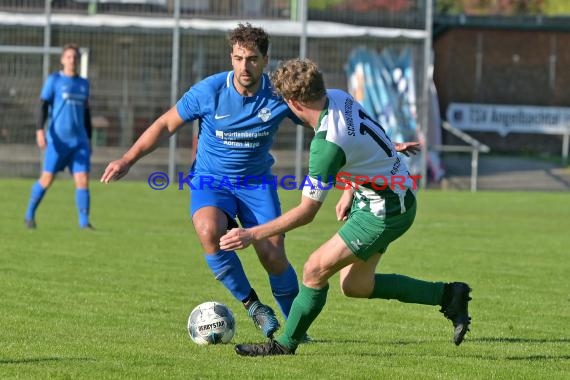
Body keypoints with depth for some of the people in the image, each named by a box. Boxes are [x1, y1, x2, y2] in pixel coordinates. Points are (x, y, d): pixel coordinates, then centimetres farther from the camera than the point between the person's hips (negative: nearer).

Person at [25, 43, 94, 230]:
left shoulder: (84, 83, 15)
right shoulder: (54, 80, 1)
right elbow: (43, 105, -5)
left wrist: (89, 139, 19)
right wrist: (40, 130, -17)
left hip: (79, 141, 4)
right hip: (58, 139, -4)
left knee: (83, 180, -8)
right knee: (47, 179, 0)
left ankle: (84, 222, -6)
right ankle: (30, 215, 18)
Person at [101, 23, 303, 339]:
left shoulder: (279, 95, -13)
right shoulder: (209, 91, -15)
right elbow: (167, 124, -1)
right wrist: (128, 159, -4)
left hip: (256, 181, 1)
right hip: (210, 179, -1)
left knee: (273, 256, -15)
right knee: (209, 232, -33)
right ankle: (253, 306, -15)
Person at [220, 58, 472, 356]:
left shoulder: (327, 144, -30)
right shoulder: (338, 98, -6)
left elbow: (306, 213, -25)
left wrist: (252, 235, -21)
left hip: (385, 211, -10)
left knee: (315, 271, -7)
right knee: (356, 285, 15)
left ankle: (286, 344, 8)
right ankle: (448, 295, 20)